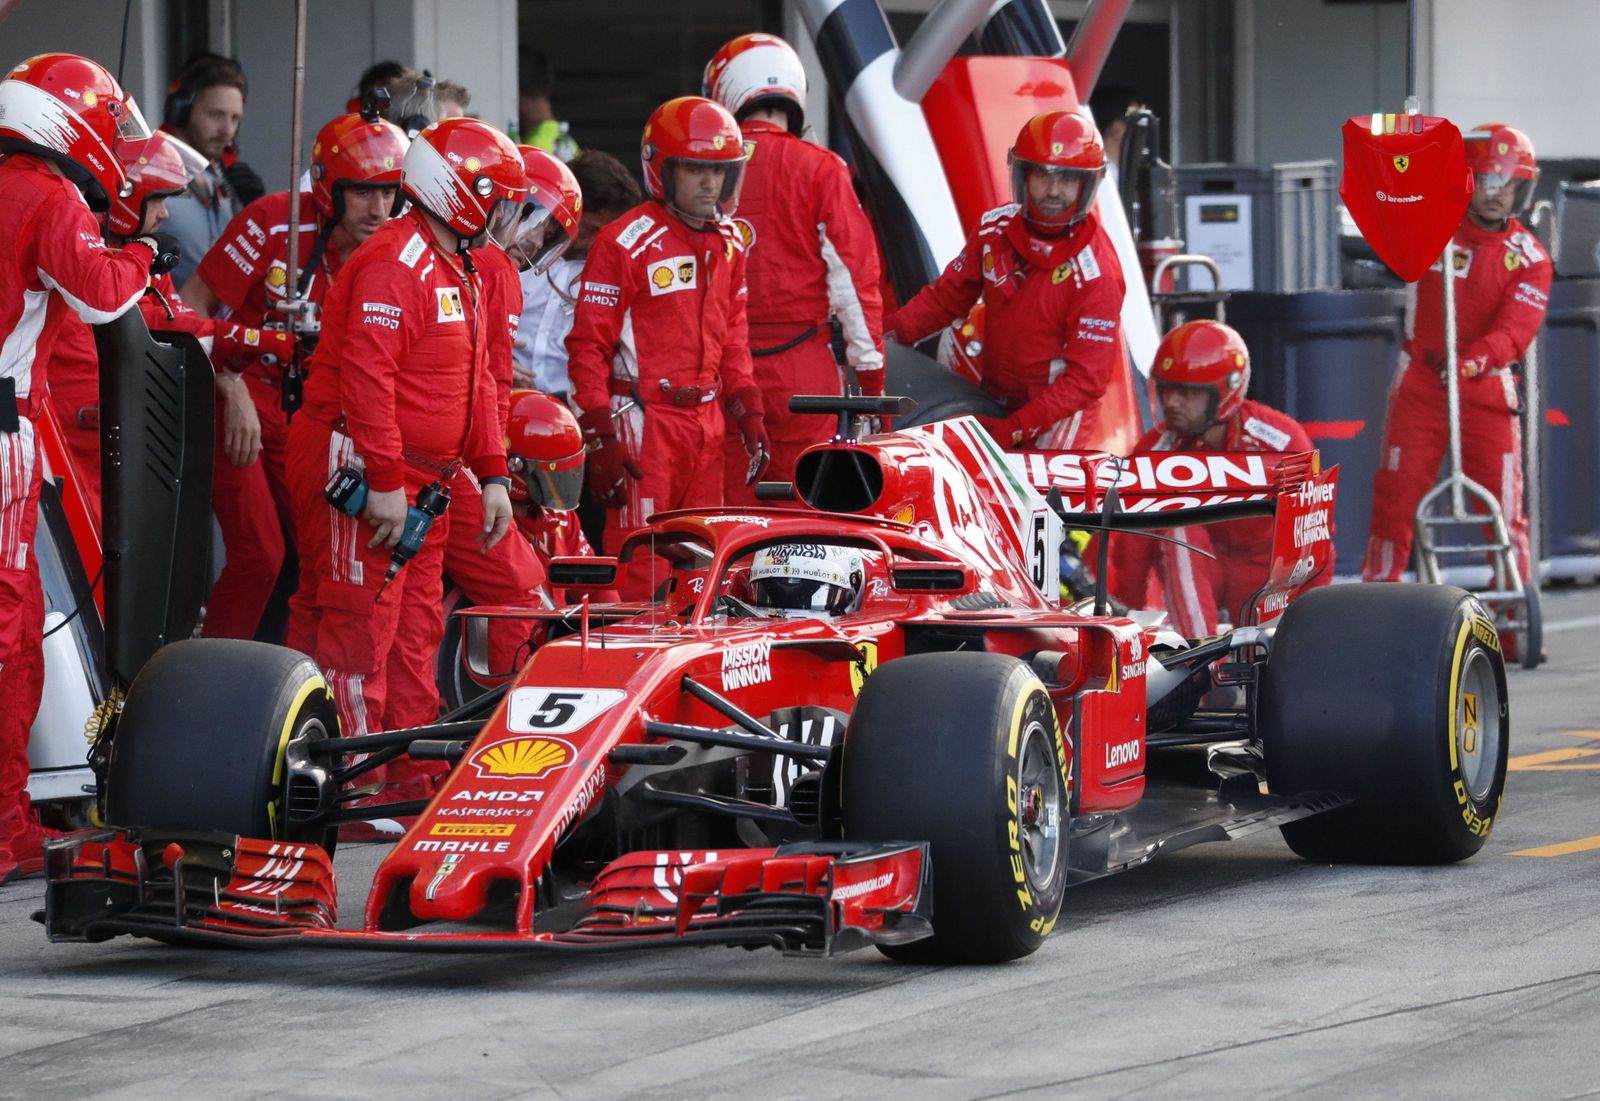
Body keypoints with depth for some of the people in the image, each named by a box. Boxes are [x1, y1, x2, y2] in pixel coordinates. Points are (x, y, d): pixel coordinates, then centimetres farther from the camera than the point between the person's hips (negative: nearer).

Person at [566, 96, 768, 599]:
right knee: (640, 566, -8)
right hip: (644, 420, -7)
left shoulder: (727, 242, 12)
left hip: (706, 420, 7)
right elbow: (588, 345, -10)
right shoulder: (626, 242, -11)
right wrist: (600, 439, -15)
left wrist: (748, 413, 13)